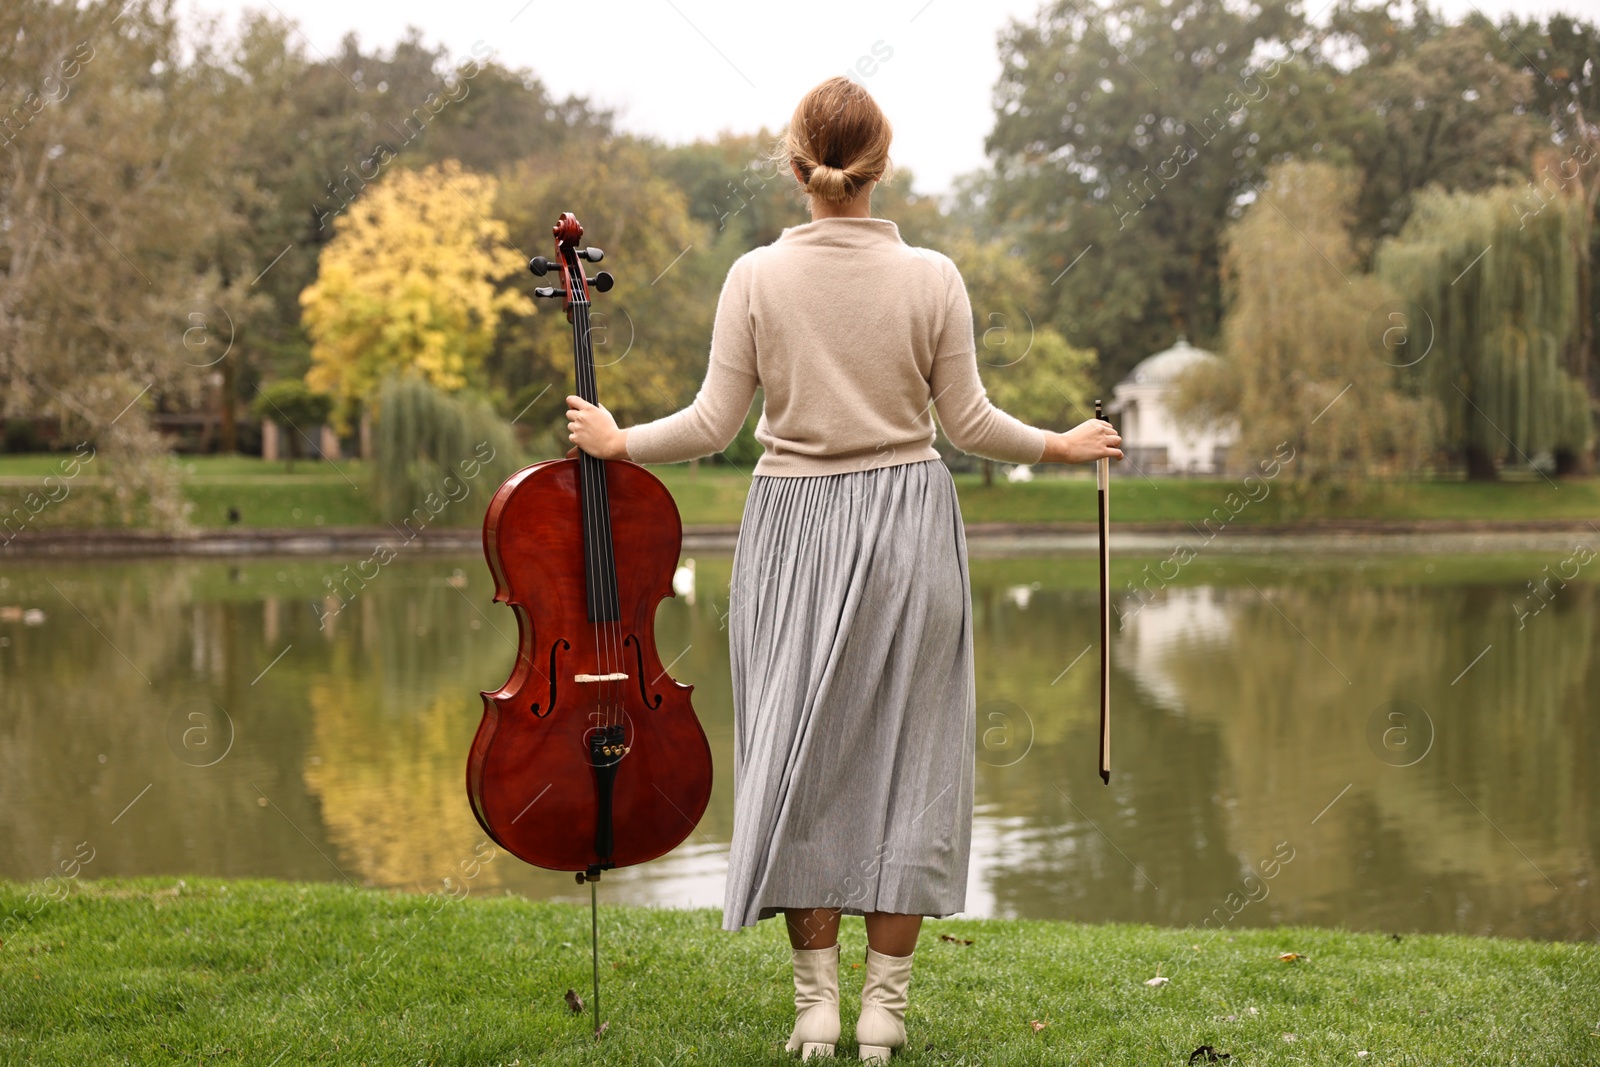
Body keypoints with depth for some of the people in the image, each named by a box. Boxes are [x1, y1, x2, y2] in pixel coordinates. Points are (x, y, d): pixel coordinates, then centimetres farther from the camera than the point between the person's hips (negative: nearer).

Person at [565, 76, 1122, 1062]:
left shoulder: (757, 277, -6)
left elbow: (715, 424, -5)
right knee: (904, 757, 8)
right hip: (908, 530, 0)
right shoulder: (932, 278, -6)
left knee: (798, 754, 10)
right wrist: (1061, 445, 16)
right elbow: (968, 422, -2)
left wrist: (618, 441, 12)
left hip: (794, 527, 0)